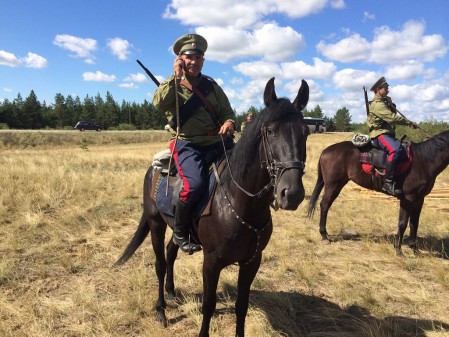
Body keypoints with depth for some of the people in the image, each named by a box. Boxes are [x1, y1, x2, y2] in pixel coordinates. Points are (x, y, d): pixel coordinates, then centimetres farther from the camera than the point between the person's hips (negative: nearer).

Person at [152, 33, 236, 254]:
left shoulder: (211, 85, 17)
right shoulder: (172, 85, 7)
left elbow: (227, 110, 16)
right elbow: (159, 103, -15)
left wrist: (229, 122, -7)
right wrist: (176, 77, -12)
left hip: (217, 142, 5)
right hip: (187, 144, -4)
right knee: (194, 185, -29)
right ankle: (180, 233, -3)